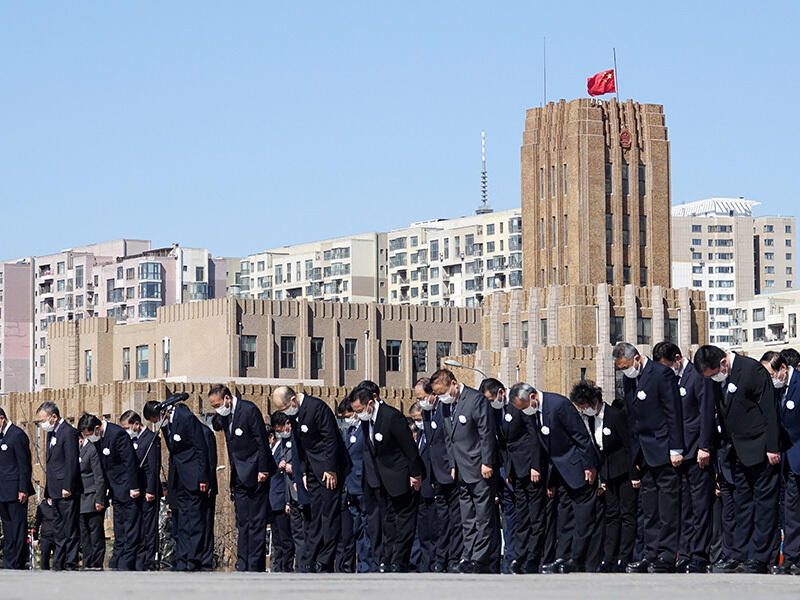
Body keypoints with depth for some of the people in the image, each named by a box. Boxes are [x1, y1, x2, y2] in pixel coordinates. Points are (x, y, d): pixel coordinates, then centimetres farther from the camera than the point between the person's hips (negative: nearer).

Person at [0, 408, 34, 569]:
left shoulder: (18, 435, -10)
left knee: (18, 529, -4)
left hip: (16, 492, -9)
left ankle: (16, 564, -4)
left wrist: (23, 490, -16)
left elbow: (24, 465, -13)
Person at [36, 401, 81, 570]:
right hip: (55, 490, 9)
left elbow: (72, 463, -17)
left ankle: (70, 563, -2)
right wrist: (48, 487, 15)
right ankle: (58, 562, 16)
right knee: (61, 527, 13)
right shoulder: (51, 433, 16)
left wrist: (67, 488, -18)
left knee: (70, 529, -5)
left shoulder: (69, 433, -13)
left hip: (67, 491, -9)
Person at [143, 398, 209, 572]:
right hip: (177, 479, 8)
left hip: (192, 478, -8)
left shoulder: (187, 418, -14)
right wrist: (169, 483, 15)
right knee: (178, 523, 7)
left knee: (193, 521, -7)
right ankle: (181, 562, 9)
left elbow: (201, 448, -13)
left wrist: (203, 478, -14)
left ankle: (193, 562, -6)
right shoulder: (166, 424, 11)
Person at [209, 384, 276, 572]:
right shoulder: (225, 416, 13)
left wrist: (263, 470, -16)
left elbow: (262, 441, -13)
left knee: (256, 522, -5)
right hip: (239, 477, 8)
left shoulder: (249, 410, -12)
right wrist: (233, 475, 13)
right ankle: (243, 566, 9)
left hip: (255, 475, -8)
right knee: (242, 523, 8)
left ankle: (255, 566, -4)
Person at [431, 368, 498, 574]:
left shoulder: (475, 399, -11)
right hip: (462, 472, 8)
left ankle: (481, 560, -2)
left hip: (480, 471, -8)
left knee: (484, 518, -3)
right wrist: (453, 465, 11)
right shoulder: (447, 404, 11)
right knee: (467, 520, 10)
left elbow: (487, 433, -13)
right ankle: (468, 557, 13)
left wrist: (487, 463, -15)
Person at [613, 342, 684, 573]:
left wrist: (675, 449, -15)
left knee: (667, 504, -6)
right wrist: (635, 455, 15)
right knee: (648, 505, 8)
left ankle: (667, 557, -5)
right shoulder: (629, 380, 13)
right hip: (643, 451, 8)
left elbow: (674, 413, -12)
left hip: (663, 450, -8)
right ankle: (651, 554, 11)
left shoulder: (662, 374, -11)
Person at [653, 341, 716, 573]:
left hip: (697, 452, -8)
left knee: (701, 507, -5)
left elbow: (707, 413, -11)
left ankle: (699, 558, -4)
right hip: (677, 454, 8)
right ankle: (685, 556, 10)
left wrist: (704, 448, -15)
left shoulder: (697, 376, -7)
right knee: (683, 508, 7)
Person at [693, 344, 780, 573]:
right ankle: (742, 556, 11)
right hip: (738, 451, 8)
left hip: (760, 450, -8)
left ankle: (758, 560, -3)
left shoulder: (752, 370, -15)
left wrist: (772, 448, -15)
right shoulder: (718, 379, 7)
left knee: (764, 501, -3)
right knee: (742, 502, 8)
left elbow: (770, 411, -14)